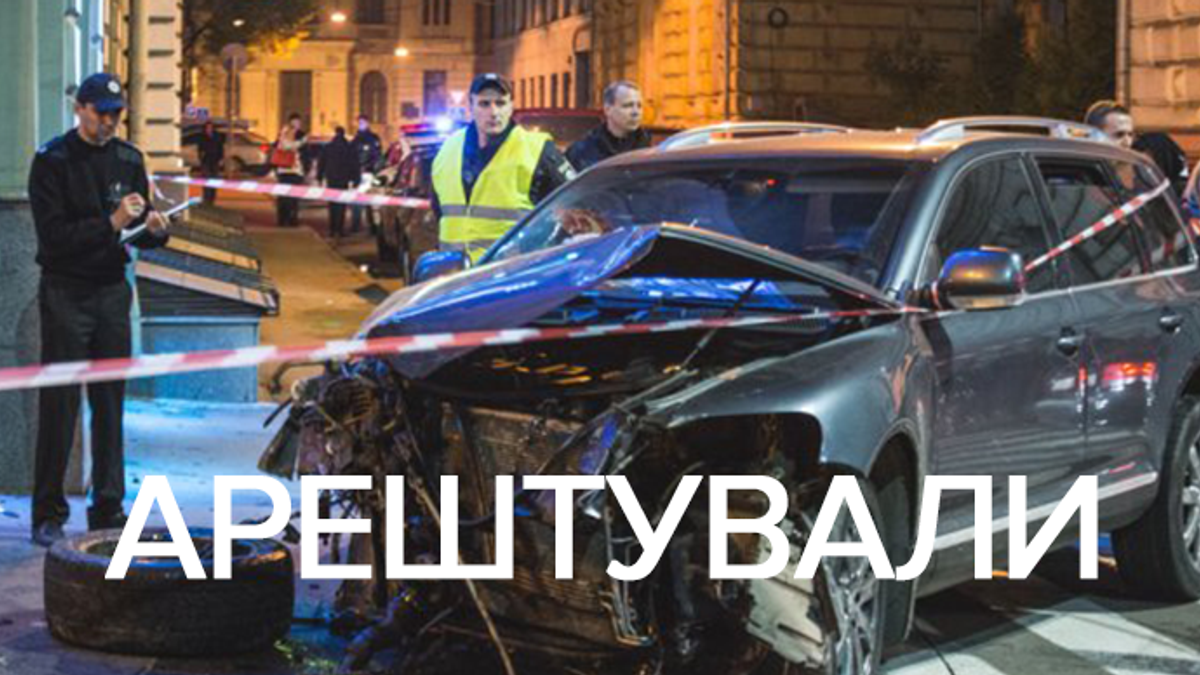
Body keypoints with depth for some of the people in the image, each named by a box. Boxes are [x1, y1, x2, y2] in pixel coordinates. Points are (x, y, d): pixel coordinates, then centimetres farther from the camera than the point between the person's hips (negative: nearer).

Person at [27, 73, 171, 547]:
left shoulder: (128, 159, 9)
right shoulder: (52, 161, -7)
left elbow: (140, 235, 14)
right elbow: (53, 236, -16)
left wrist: (155, 230, -9)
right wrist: (111, 223, -24)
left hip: (113, 290, 5)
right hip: (66, 291, -5)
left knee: (110, 403, 8)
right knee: (60, 403, -4)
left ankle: (108, 508, 16)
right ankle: (48, 514, 2)